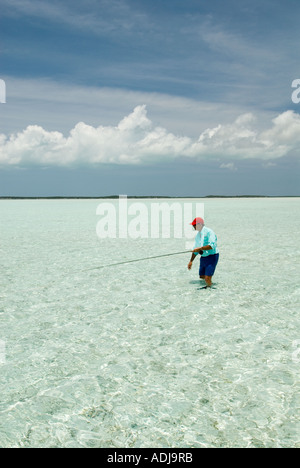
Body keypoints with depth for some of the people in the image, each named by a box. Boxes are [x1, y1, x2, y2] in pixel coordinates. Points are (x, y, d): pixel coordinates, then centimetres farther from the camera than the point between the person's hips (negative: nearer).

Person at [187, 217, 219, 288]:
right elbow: (196, 248, 19)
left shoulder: (209, 232, -16)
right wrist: (191, 261, 18)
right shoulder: (198, 234, 10)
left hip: (212, 256, -8)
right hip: (203, 257, 8)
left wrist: (199, 248, -25)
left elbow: (211, 246, -27)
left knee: (207, 278, -14)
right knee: (202, 276, 16)